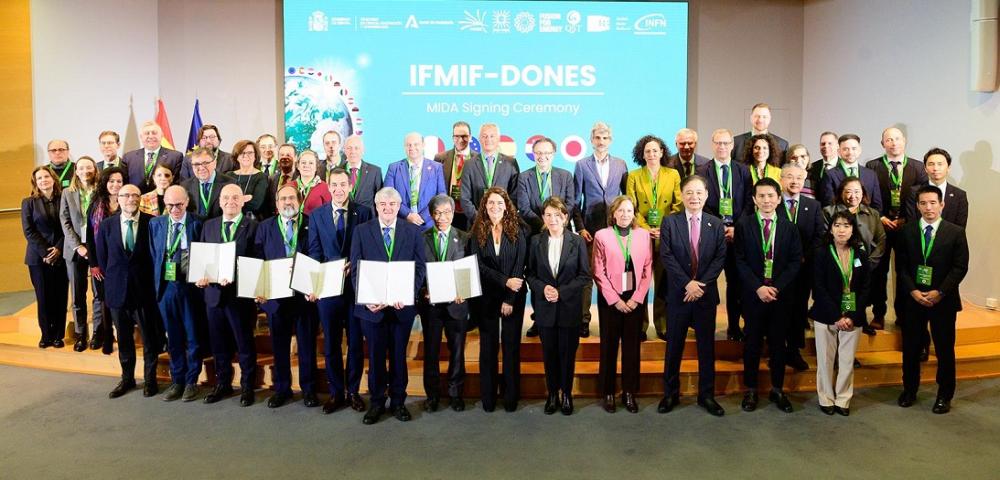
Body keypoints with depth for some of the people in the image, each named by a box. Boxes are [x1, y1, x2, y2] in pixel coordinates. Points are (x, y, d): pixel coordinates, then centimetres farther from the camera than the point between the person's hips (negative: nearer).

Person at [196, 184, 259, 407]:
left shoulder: (253, 226, -5)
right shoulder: (209, 225, 11)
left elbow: (256, 260, -9)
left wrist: (236, 276, -22)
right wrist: (201, 276, -6)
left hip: (240, 294, -4)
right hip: (214, 293, 5)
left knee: (245, 343, 6)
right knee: (218, 343, 14)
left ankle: (247, 386, 21)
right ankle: (222, 384, 30)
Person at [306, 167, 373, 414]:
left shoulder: (364, 212, -1)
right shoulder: (316, 215, 6)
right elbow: (314, 252, 4)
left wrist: (355, 266, -18)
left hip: (356, 285, -1)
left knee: (356, 342, 8)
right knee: (331, 343, 9)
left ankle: (353, 391, 22)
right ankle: (336, 392, 22)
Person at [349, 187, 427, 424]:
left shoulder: (413, 231, 3)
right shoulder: (361, 231, 2)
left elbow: (420, 267, -1)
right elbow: (356, 269, -1)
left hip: (402, 306, 0)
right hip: (372, 306, 0)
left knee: (399, 355, 11)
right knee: (375, 356, 10)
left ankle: (398, 401, 25)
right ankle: (376, 402, 23)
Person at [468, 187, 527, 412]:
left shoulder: (516, 231, -1)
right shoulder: (478, 232, 1)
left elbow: (520, 266, -6)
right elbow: (479, 265, -5)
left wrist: (510, 299, -11)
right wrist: (505, 281, -16)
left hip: (514, 296, -1)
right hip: (487, 297, 1)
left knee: (511, 345, 4)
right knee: (488, 346, 6)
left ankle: (511, 397, 15)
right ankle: (488, 397, 15)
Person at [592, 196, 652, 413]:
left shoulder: (643, 235, 6)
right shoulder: (602, 236, -1)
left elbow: (648, 270, 3)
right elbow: (599, 272, -4)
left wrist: (636, 298, -6)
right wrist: (615, 300, -9)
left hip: (635, 299, 2)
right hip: (610, 299, -2)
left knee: (632, 346, 7)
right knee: (609, 346, 4)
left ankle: (630, 393, 16)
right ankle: (607, 393, 14)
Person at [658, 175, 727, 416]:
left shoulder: (716, 224, 4)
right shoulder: (670, 222, -1)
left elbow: (720, 257, -2)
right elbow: (666, 256, -8)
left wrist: (702, 284, -13)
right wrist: (687, 283, -16)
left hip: (706, 294, 1)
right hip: (678, 294, -1)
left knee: (706, 346, 9)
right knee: (674, 346, 7)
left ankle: (707, 395, 21)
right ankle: (670, 393, 19)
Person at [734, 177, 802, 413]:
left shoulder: (789, 227, 4)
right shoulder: (743, 225, -1)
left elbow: (796, 261, 0)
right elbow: (740, 261, -5)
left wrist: (776, 287, -11)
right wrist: (758, 287, -14)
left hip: (781, 294, 1)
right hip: (753, 293, -1)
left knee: (778, 342, 9)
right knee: (752, 342, 7)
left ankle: (777, 389, 22)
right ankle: (750, 389, 18)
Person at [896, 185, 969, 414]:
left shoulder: (956, 232, -1)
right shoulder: (907, 231, 3)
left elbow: (960, 267, -5)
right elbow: (901, 266, 1)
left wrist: (940, 292, -14)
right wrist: (913, 291, -11)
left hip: (943, 300, -1)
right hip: (913, 298, 1)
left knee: (945, 349, 7)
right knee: (911, 347, 10)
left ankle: (944, 395, 22)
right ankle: (909, 389, 27)